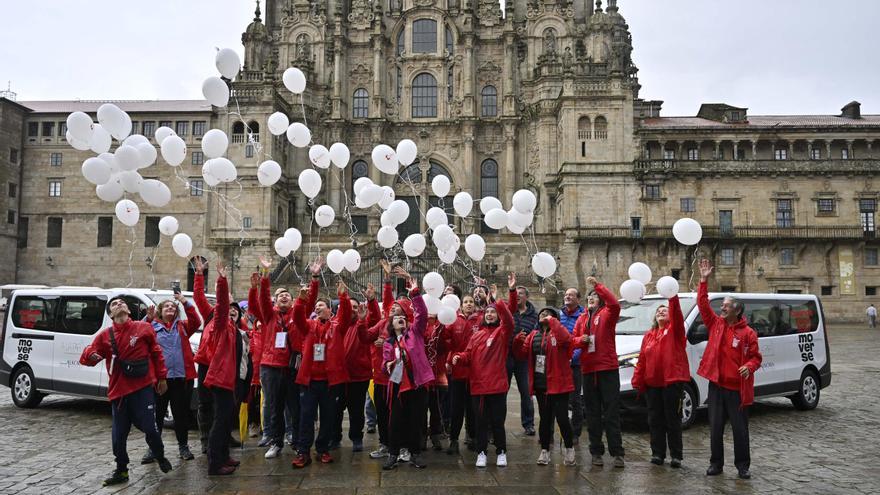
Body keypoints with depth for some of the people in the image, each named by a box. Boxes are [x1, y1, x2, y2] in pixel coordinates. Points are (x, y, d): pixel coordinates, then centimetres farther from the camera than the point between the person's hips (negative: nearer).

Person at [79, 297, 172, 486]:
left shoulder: (144, 328, 1)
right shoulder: (105, 335, 4)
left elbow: (156, 353, 6)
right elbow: (88, 355, -1)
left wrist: (162, 378, 6)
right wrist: (91, 355, -26)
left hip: (143, 387, -2)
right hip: (118, 390, 2)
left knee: (149, 427, -3)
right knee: (119, 434, 7)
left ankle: (161, 458, 24)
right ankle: (121, 471, 25)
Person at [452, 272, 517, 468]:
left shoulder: (502, 331, 2)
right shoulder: (476, 335, 11)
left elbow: (509, 319, -15)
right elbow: (468, 354, 8)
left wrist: (512, 292, -28)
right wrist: (459, 357, -15)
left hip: (497, 385, -3)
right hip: (478, 385, 3)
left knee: (498, 421, 4)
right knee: (481, 421, 11)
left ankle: (501, 452, 21)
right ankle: (481, 453, 22)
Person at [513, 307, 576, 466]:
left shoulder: (557, 332, -5)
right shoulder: (533, 335, 12)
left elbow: (566, 338, -29)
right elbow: (523, 354, 8)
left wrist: (552, 321, -19)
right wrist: (518, 342, -11)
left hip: (558, 383, -5)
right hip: (540, 384, 5)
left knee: (562, 418, -4)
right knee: (545, 418, 13)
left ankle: (569, 450, 14)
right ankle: (545, 451, 22)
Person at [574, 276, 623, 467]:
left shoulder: (606, 314, 0)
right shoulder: (582, 319, 15)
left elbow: (614, 304, -23)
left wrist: (598, 285, -24)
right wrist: (581, 340, -8)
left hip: (608, 368, -5)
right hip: (588, 369, 5)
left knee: (612, 413, -2)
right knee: (593, 414, 10)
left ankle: (617, 453, 3)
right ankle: (596, 452, 18)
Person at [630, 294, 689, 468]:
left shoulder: (675, 329, 3)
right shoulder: (648, 335, 14)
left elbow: (676, 312, -18)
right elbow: (642, 360, 10)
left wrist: (672, 296, -30)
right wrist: (638, 381, 6)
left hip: (672, 381, -4)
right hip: (652, 382, 5)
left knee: (673, 420, 2)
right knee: (655, 420, 9)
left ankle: (676, 455, 10)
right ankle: (657, 453, 17)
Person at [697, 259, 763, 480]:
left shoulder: (748, 333, -3)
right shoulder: (715, 323, 4)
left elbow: (755, 357, -1)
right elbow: (703, 304, -1)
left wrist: (749, 367, -23)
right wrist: (704, 280, -6)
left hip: (737, 387, -3)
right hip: (716, 385, 3)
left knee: (740, 429, 6)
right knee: (715, 428, 9)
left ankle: (743, 466, 18)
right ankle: (716, 463, 19)